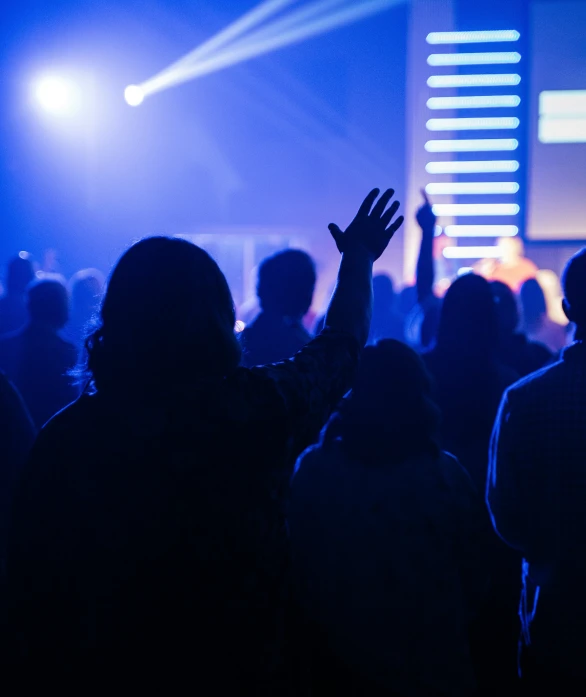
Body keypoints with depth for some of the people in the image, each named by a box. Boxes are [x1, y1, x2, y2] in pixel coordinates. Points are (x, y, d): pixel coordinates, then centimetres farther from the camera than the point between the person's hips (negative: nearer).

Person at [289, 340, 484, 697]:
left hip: (342, 663, 0)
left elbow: (300, 568, -1)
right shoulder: (447, 473, -10)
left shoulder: (313, 469, -10)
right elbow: (472, 578, -2)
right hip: (435, 665, 0)